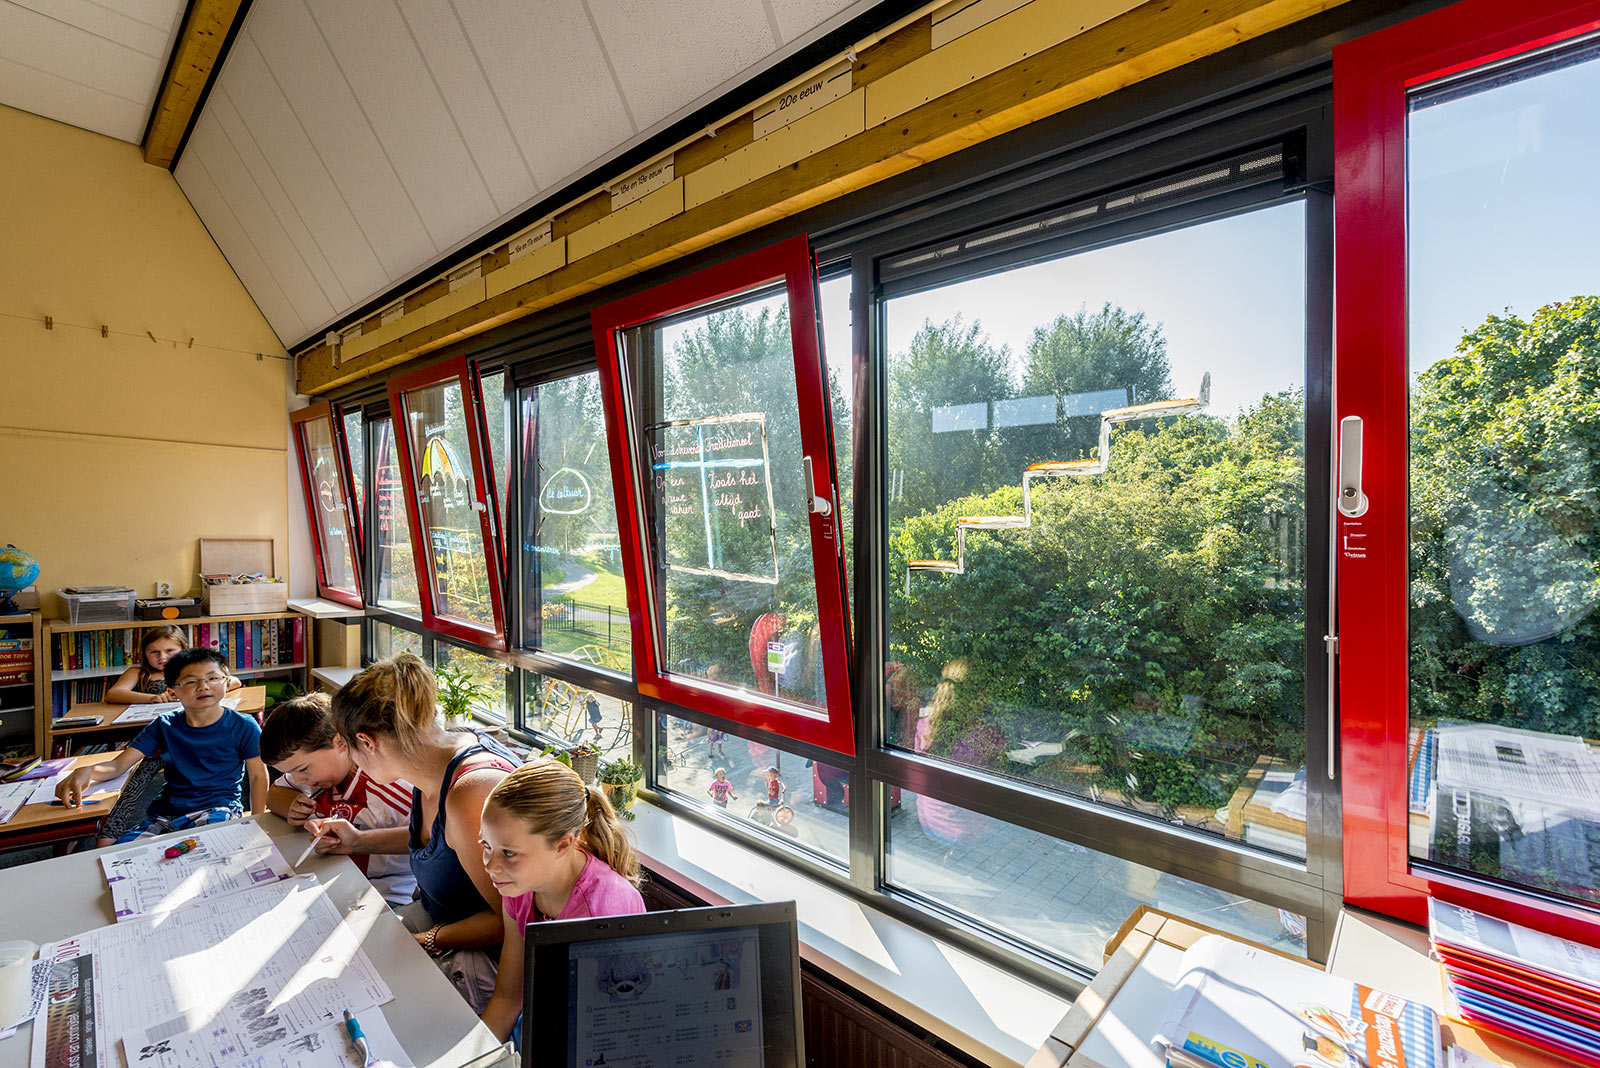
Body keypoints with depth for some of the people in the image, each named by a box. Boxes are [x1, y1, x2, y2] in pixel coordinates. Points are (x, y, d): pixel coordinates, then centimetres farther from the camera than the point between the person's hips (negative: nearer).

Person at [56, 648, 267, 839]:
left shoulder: (242, 726, -2)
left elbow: (258, 776, 0)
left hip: (218, 808, -4)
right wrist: (87, 771, -22)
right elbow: (119, 764, 3)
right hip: (166, 813, 4)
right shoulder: (164, 726, 9)